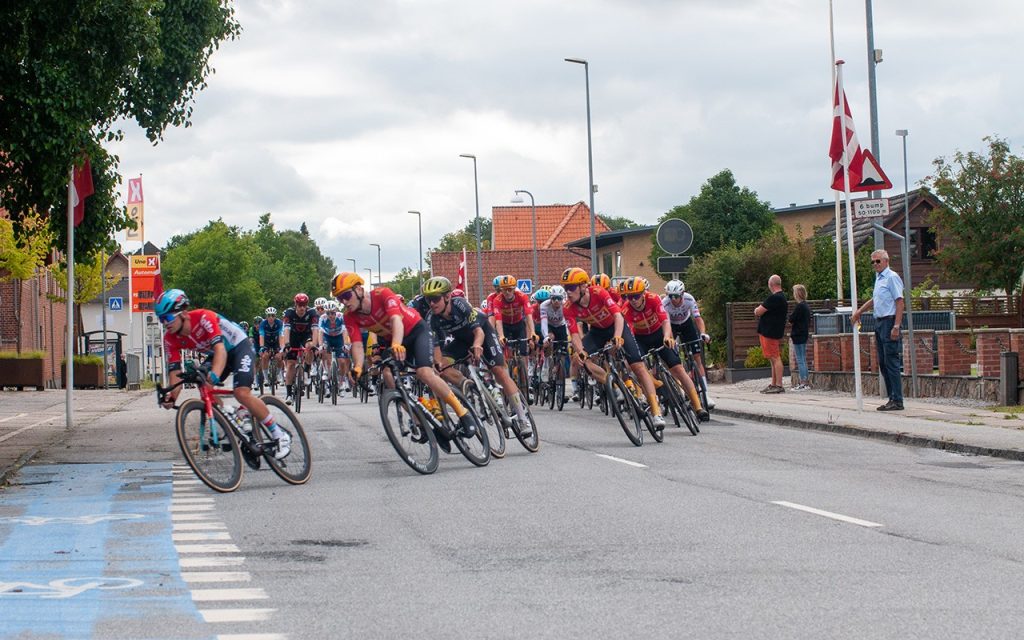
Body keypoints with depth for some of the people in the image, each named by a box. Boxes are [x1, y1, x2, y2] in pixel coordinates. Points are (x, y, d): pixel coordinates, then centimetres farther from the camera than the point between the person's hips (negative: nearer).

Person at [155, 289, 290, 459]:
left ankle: (280, 435, -15)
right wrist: (172, 397, -34)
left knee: (242, 393, -25)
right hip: (214, 354, 7)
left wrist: (214, 374, -62)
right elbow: (175, 371, -16)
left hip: (239, 347, -7)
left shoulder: (203, 317, -34)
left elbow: (220, 348, -44)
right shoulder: (170, 339, -14)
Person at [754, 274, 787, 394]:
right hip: (776, 333, 11)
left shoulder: (773, 298, -18)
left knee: (775, 358, -10)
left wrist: (757, 310, 5)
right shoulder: (782, 297, 16)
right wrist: (760, 311, 7)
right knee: (774, 359, 13)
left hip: (770, 333, -11)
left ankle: (778, 385, -10)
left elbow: (758, 312, -16)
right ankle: (773, 384, 18)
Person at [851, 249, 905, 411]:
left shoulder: (892, 277, -10)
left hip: (889, 321, -10)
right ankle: (892, 398, 14)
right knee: (882, 363, 9)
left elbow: (900, 302, -16)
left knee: (891, 362, -11)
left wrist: (896, 326, -22)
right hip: (879, 322, 10)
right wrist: (859, 312, 35)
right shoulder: (878, 278, 18)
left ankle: (897, 401, -10)